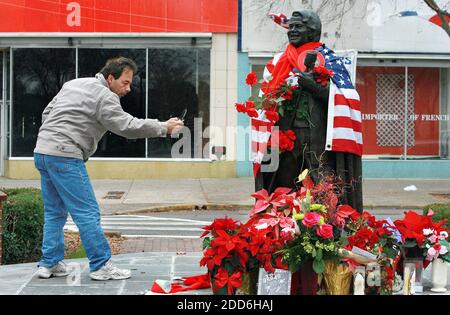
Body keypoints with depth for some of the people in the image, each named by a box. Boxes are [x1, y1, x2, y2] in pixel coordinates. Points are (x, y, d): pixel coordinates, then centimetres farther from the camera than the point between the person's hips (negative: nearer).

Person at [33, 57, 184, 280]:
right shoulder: (104, 97, -8)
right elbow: (128, 126, -14)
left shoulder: (73, 84, 20)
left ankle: (49, 263, 19)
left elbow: (47, 113, 23)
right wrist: (164, 128, -7)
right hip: (64, 156, -9)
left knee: (55, 212, 16)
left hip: (42, 152, 10)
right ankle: (101, 266, -3)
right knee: (87, 213, -5)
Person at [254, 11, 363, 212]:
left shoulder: (328, 59, 6)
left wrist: (315, 86, -17)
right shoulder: (278, 62, 20)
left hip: (317, 136, -5)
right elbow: (266, 97, 25)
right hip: (284, 135, 5)